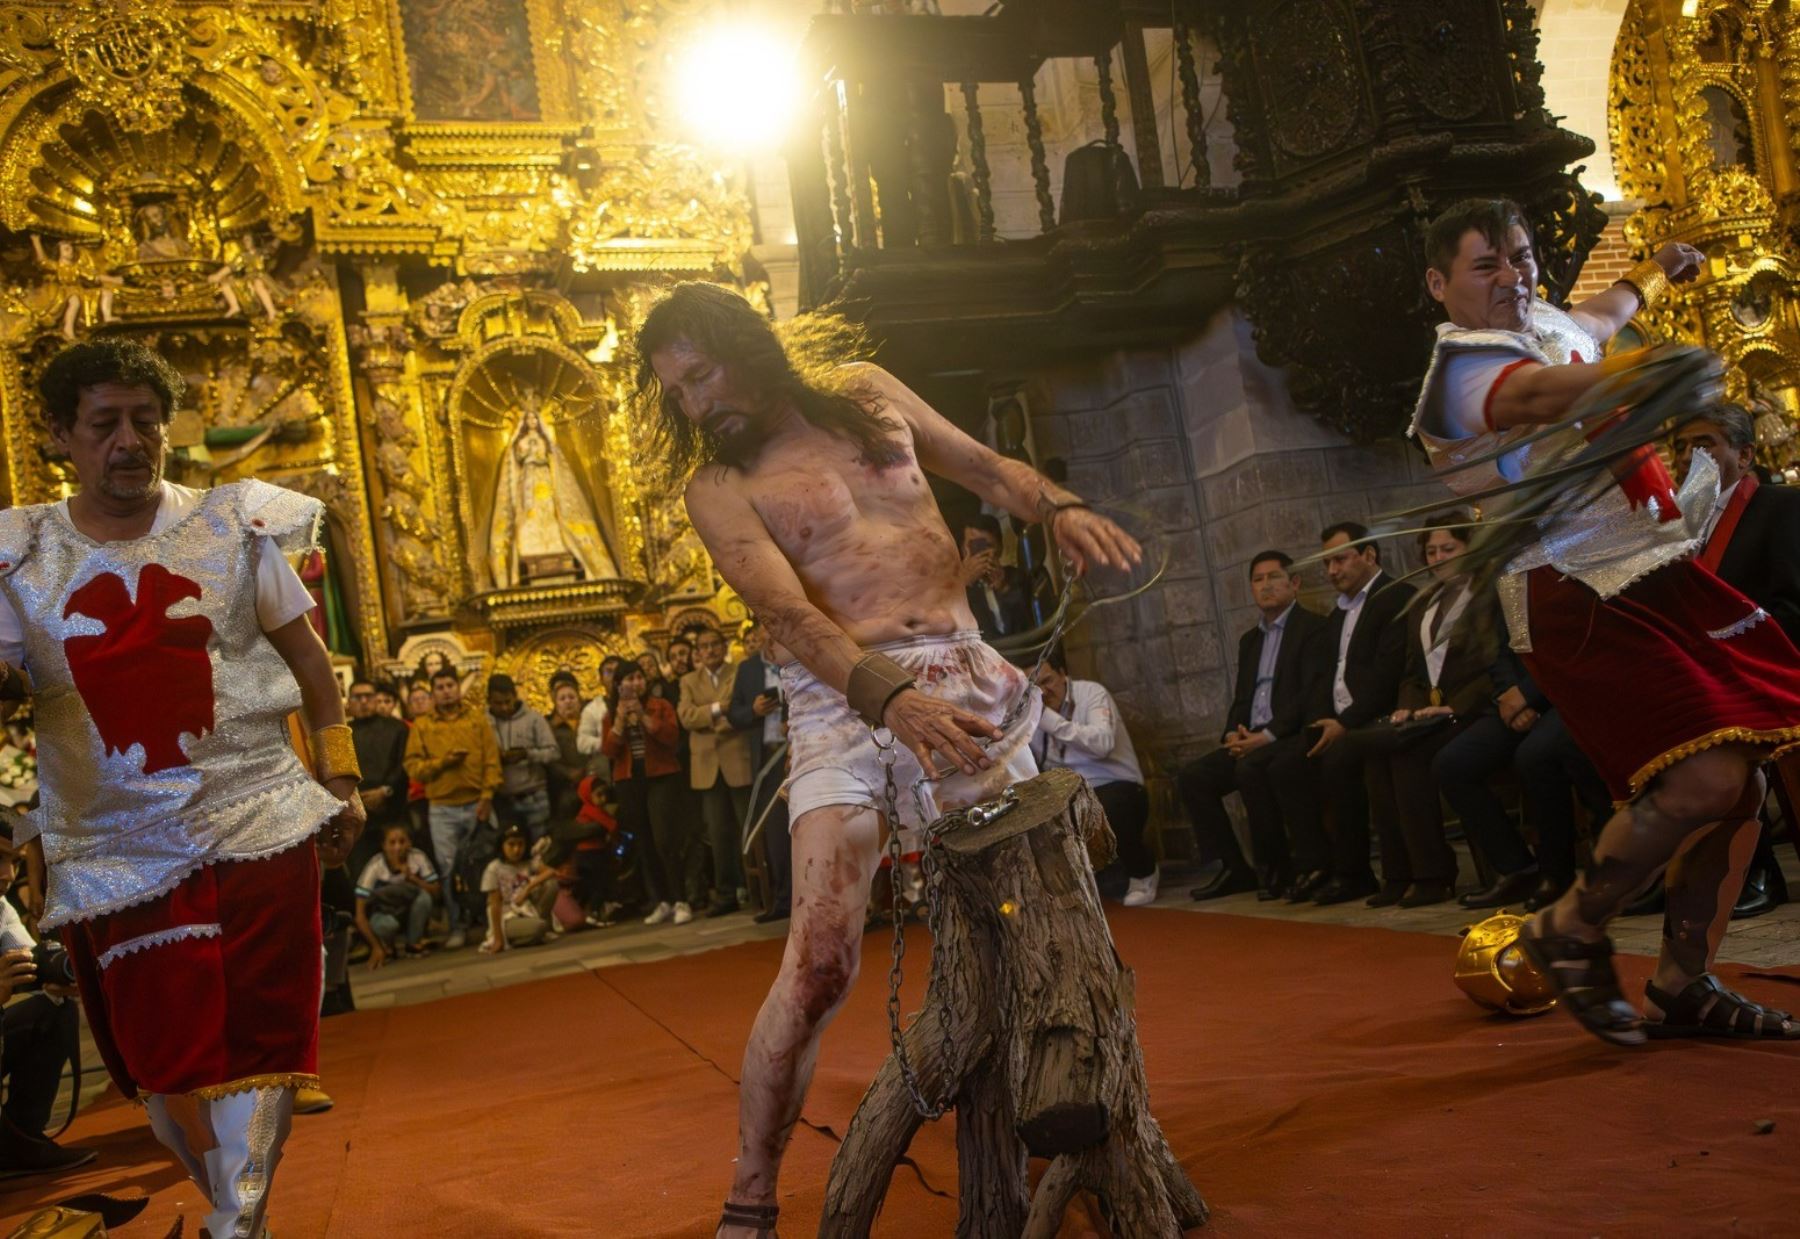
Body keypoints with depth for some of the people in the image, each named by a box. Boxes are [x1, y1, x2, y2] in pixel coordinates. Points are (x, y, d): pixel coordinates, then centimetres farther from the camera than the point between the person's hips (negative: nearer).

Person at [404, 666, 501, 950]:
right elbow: (413, 766, -2)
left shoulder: (477, 720, 5)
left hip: (476, 804, 1)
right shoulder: (422, 725, 4)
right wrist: (442, 761, -16)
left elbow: (492, 760, 0)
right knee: (448, 868, -2)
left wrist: (487, 797, -9)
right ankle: (456, 927, 6)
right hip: (442, 809, 0)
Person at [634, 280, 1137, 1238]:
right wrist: (891, 698, -31)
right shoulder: (720, 486, 1)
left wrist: (1061, 507, -1)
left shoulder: (868, 392, 14)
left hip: (968, 680, 4)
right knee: (820, 962, -16)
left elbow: (988, 469, 21)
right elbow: (787, 612, -14)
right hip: (848, 698, -3)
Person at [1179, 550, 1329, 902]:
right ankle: (1229, 868, -3)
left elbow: (1312, 695, -13)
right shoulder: (1249, 639, 23)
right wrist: (1232, 734, 0)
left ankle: (1275, 866, -20)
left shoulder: (1313, 628, -1)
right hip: (1253, 741, 8)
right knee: (1192, 776, -9)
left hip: (1294, 738, -8)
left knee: (1250, 768, -34)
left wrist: (1267, 735, -20)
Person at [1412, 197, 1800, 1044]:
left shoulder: (1543, 323, 17)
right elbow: (1546, 390, -35)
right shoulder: (1465, 374, -12)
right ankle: (1571, 930, 4)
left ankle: (1683, 987, 18)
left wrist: (1652, 274, 59)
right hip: (1582, 600, -9)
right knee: (1705, 778, -20)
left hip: (1658, 575, 9)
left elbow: (1588, 322, 43)